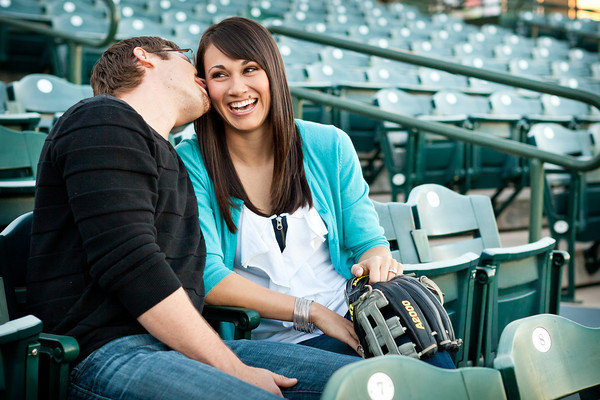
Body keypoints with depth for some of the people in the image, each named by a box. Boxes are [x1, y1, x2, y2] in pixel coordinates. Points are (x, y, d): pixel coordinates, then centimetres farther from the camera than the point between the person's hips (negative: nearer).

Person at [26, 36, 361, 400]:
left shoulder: (171, 160, 29)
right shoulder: (103, 120, -3)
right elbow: (130, 268, -14)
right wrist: (232, 369, -13)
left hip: (181, 346, 8)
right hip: (108, 352, -8)